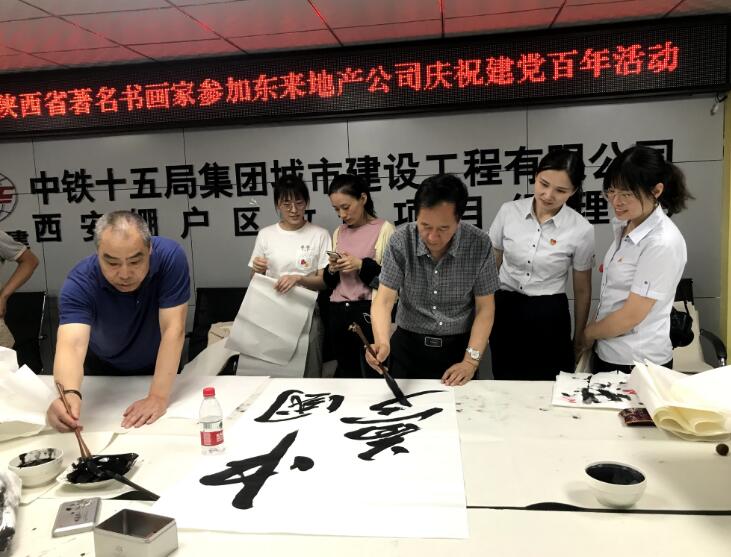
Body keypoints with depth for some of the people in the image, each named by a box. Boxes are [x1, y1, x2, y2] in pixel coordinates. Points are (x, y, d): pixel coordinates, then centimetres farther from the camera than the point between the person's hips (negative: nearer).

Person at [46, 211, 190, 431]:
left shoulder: (170, 257, -32)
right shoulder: (80, 282, -31)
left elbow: (173, 329, -34)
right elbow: (72, 345, -44)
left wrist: (158, 397, -40)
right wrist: (70, 394, -65)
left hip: (161, 366, 0)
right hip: (104, 369, 1)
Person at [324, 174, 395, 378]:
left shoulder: (384, 229, -5)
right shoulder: (338, 233, 13)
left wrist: (362, 265, -16)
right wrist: (332, 269, -2)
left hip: (370, 312, -5)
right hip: (338, 314, 6)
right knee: (346, 374, 14)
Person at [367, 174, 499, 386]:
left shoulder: (480, 244, -15)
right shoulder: (400, 241, -15)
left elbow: (485, 308, -8)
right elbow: (384, 299, -17)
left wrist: (470, 361, -17)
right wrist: (381, 341, -36)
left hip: (459, 347, 0)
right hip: (408, 346, 1)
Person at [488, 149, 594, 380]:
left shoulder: (581, 230, -10)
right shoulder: (508, 211, -6)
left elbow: (582, 290, 1)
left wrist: (578, 338, 10)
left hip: (549, 317, -1)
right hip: (505, 311, 2)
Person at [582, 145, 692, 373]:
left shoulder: (662, 243, -22)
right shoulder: (625, 226, 3)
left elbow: (630, 316, -21)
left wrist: (587, 333, -5)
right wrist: (594, 336, 8)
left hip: (637, 364, -7)